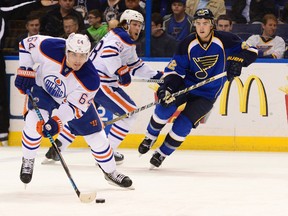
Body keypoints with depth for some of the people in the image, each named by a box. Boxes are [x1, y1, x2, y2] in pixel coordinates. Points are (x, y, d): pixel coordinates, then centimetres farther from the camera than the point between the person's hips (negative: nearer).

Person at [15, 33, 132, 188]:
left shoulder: (90, 79, -36)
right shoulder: (50, 48, -36)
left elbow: (75, 106, -30)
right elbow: (26, 44, -16)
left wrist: (57, 120, -43)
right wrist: (25, 71, -21)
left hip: (77, 98, 0)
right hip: (43, 88, 0)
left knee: (95, 135, 1)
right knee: (33, 121, -25)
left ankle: (110, 172, 25)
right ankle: (27, 161, 1)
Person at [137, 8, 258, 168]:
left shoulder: (224, 40, -16)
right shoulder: (188, 44, -10)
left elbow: (250, 51, -8)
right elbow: (175, 68, -8)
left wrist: (237, 62, -27)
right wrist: (167, 86, -26)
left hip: (207, 94, -2)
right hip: (186, 85, 2)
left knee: (183, 125, -13)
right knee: (165, 108, -20)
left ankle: (162, 154, 11)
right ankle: (150, 138, 8)